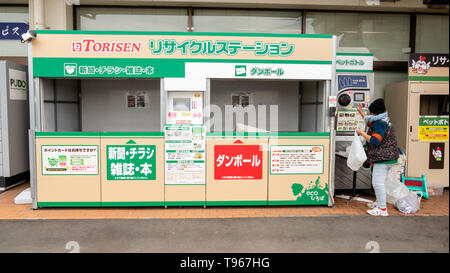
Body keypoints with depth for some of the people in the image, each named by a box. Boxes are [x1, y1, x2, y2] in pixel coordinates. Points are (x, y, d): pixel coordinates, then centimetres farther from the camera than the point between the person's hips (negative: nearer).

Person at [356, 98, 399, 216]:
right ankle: (379, 203, 33)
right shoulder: (381, 121, 15)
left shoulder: (380, 124, -19)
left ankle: (382, 209, -5)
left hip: (383, 158, -11)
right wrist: (361, 112, 39)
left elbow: (375, 141, -25)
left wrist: (362, 133, -15)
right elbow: (370, 123, 37)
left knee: (378, 183, -9)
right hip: (385, 157, 11)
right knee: (379, 182, 21)